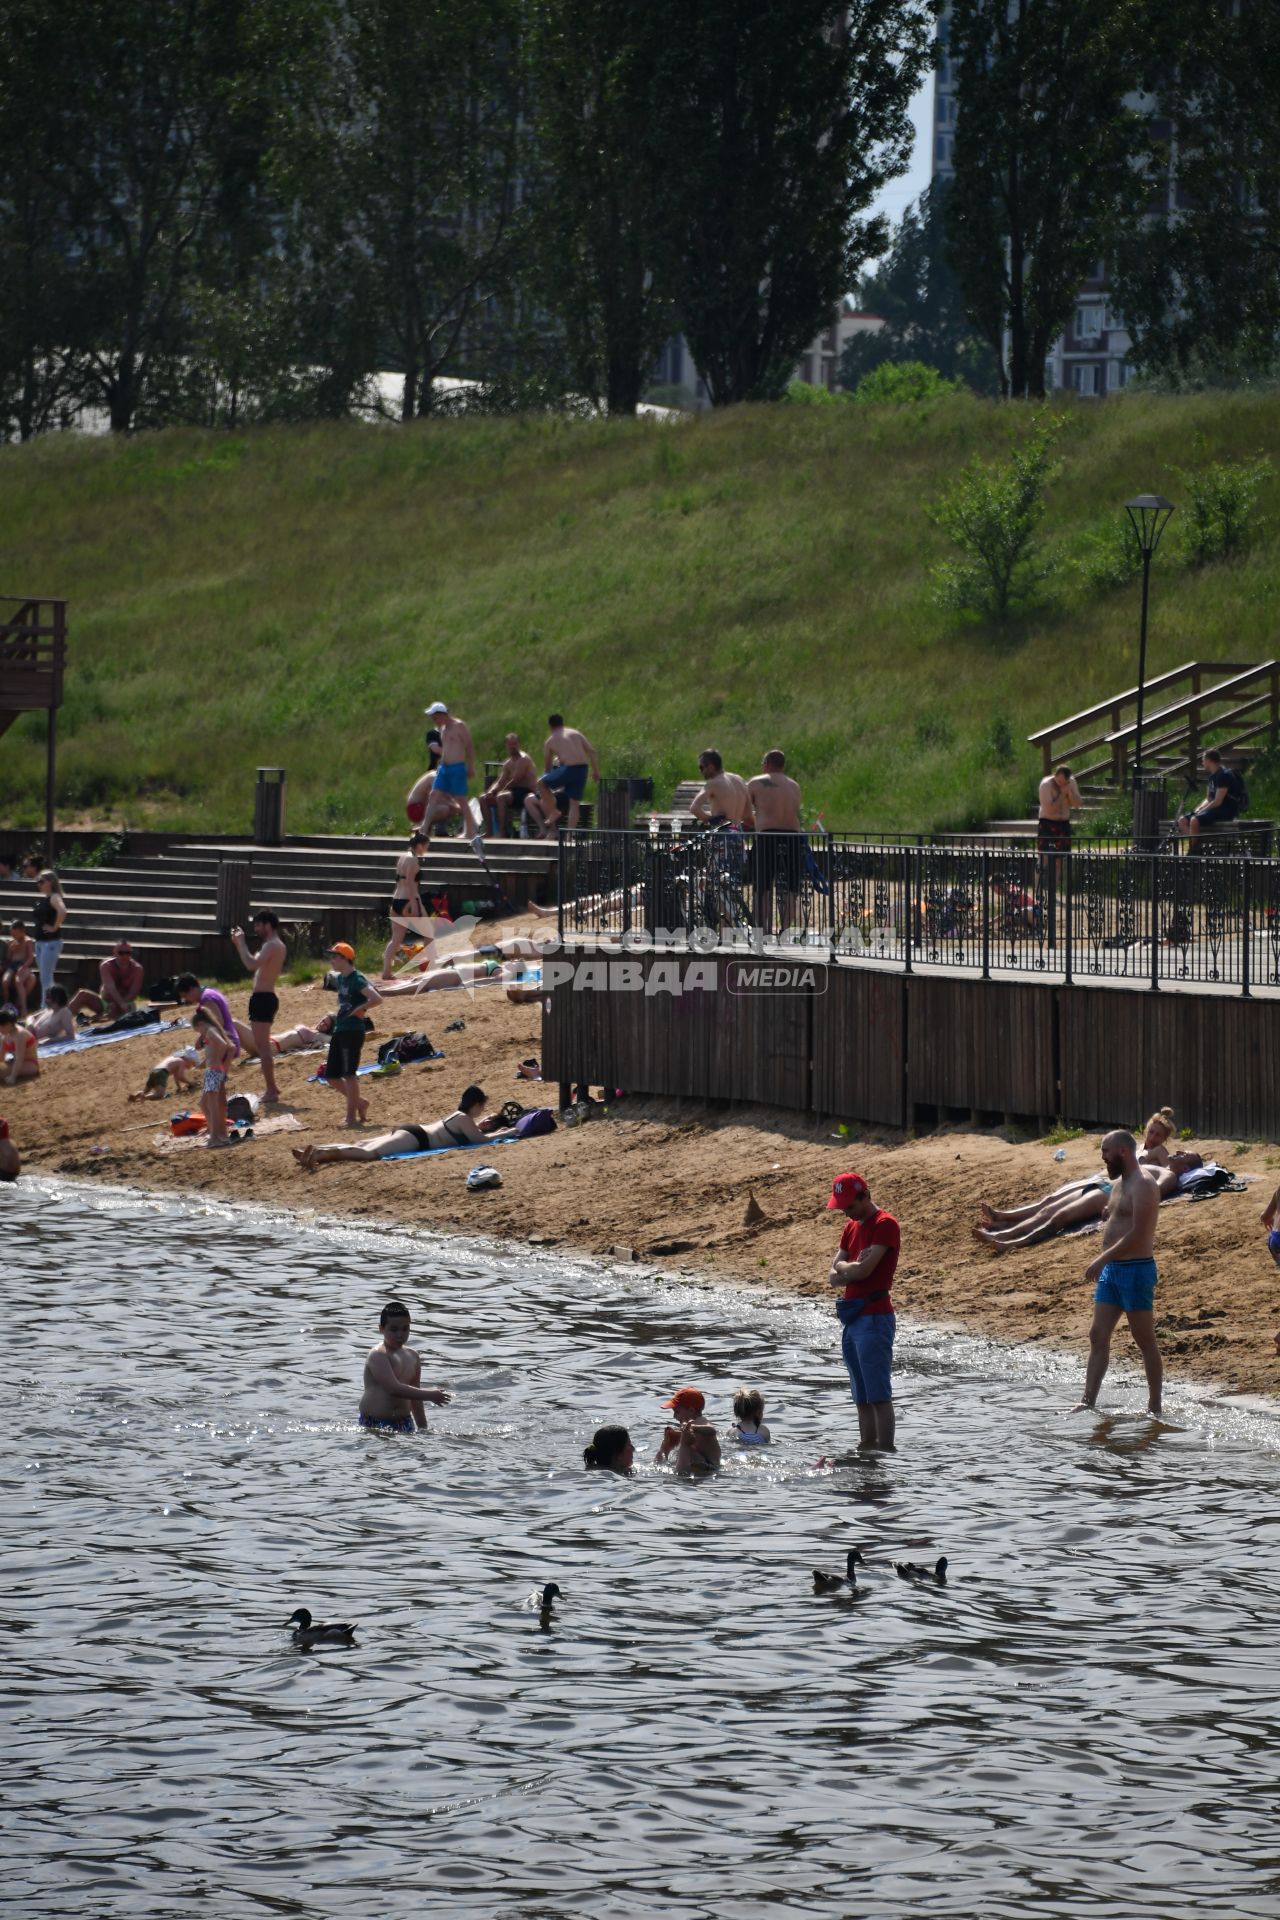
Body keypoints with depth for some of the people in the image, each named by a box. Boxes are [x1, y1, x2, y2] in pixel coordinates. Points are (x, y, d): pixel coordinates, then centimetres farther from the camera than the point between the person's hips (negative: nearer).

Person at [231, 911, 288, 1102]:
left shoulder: (271, 946, -16)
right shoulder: (275, 945, 18)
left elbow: (252, 964, -30)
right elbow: (256, 965, 21)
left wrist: (241, 943, -19)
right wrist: (239, 945, 14)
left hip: (262, 998, -11)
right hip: (266, 997, 11)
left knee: (262, 1045, -10)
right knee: (263, 1045, 22)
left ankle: (271, 1092, -12)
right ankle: (270, 1086, 31)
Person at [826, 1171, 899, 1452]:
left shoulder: (885, 1225, -9)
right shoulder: (852, 1227, 17)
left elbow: (864, 1270, -18)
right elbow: (833, 1275, 12)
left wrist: (843, 1269, 1)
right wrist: (853, 1268, -7)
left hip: (875, 1317, -9)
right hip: (852, 1319, 9)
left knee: (878, 1395, -11)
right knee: (862, 1397, 10)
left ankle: (887, 1453, -12)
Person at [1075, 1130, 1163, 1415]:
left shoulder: (1142, 1185, -15)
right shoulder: (1118, 1184, 16)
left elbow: (1138, 1234, -22)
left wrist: (1102, 1260, -23)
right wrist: (1104, 1264, 14)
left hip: (1136, 1270, -10)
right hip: (1112, 1270, 10)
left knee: (1145, 1342, -1)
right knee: (1098, 1336, 5)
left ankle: (1155, 1407, 5)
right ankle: (1088, 1402, 5)